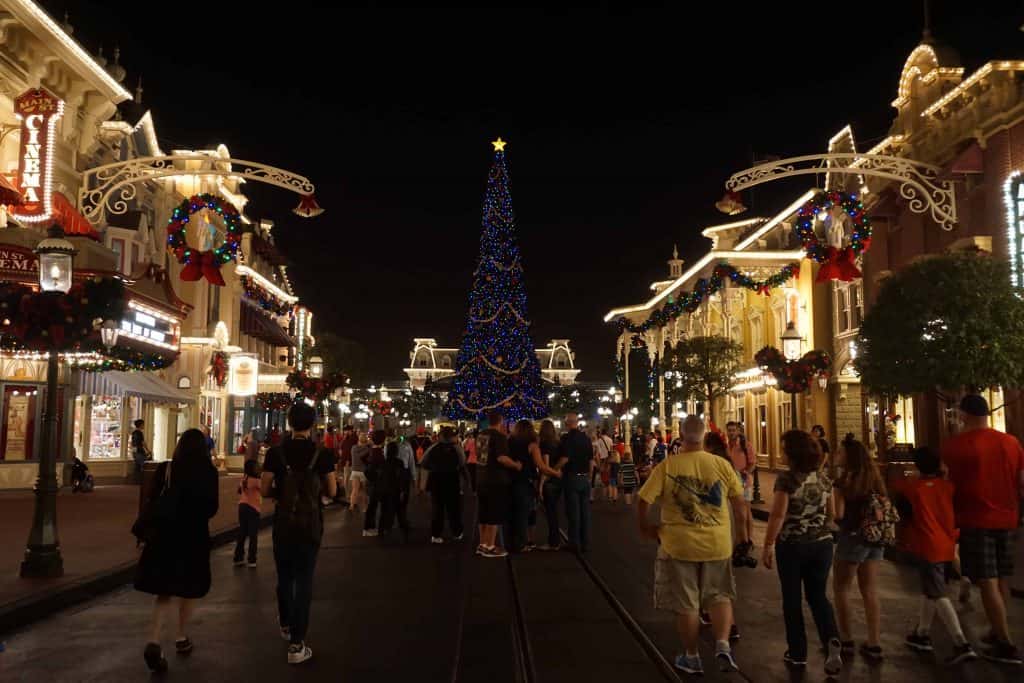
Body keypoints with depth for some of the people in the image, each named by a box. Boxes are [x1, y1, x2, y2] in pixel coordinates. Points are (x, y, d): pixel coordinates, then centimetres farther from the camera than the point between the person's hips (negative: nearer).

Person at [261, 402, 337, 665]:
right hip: (310, 523, -1)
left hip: (283, 522, 2)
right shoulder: (322, 454, -10)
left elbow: (264, 490, -8)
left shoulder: (276, 452, -8)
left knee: (284, 575, 20)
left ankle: (286, 625, 41)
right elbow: (332, 491, -6)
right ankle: (296, 644, 2)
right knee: (304, 579, 4)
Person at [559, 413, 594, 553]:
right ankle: (585, 543, 14)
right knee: (585, 510, 9)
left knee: (573, 511, 2)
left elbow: (564, 459, -21)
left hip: (571, 477, -5)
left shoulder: (567, 438, -12)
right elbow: (591, 460, 9)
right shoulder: (586, 438, 5)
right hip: (584, 478, 5)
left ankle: (575, 543, 7)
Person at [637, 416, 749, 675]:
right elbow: (739, 502, 3)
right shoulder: (722, 464, -8)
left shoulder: (667, 466, -14)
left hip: (679, 545, -1)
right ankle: (722, 644, 5)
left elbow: (643, 501, -16)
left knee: (686, 604, 13)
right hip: (718, 544, 2)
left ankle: (692, 657, 26)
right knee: (720, 596, 21)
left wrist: (644, 527, 1)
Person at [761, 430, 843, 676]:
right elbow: (831, 513, 13)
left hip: (792, 545, -5)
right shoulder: (823, 478, 3)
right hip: (822, 543, 5)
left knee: (792, 598, 10)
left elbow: (778, 515, -19)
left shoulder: (786, 478, -15)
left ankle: (798, 653, 18)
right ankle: (832, 641, -6)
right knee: (818, 595, 15)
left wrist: (767, 545, -12)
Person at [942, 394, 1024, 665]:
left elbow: (950, 486, 1)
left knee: (988, 583, -3)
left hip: (975, 521, -5)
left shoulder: (955, 445, -8)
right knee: (1002, 580, 17)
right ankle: (999, 633, 27)